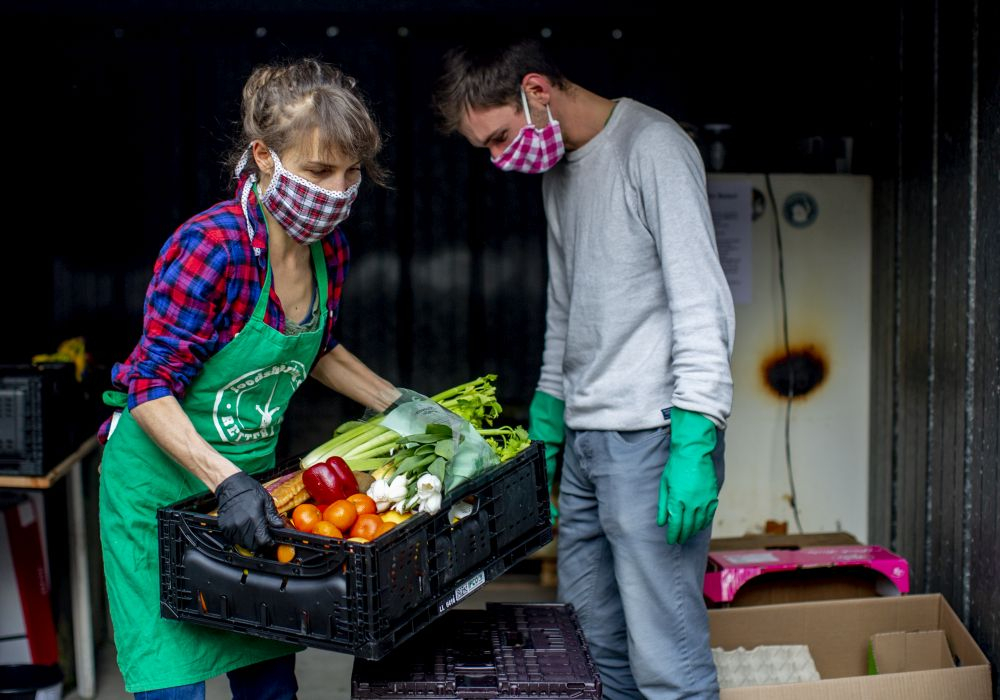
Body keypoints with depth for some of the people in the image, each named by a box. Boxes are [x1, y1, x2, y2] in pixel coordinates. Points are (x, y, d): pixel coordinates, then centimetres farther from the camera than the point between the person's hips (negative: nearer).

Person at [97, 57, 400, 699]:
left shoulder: (329, 248, -3)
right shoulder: (210, 246, -24)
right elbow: (152, 388, -22)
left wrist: (403, 407, 10)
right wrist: (226, 483, -32)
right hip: (162, 481, -6)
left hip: (250, 477, 7)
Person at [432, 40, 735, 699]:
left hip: (652, 437, -8)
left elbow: (702, 302, -13)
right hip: (584, 437, 8)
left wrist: (696, 440, -19)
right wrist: (547, 411, 20)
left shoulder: (652, 147, -8)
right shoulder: (558, 170, 18)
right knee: (594, 645, 12)